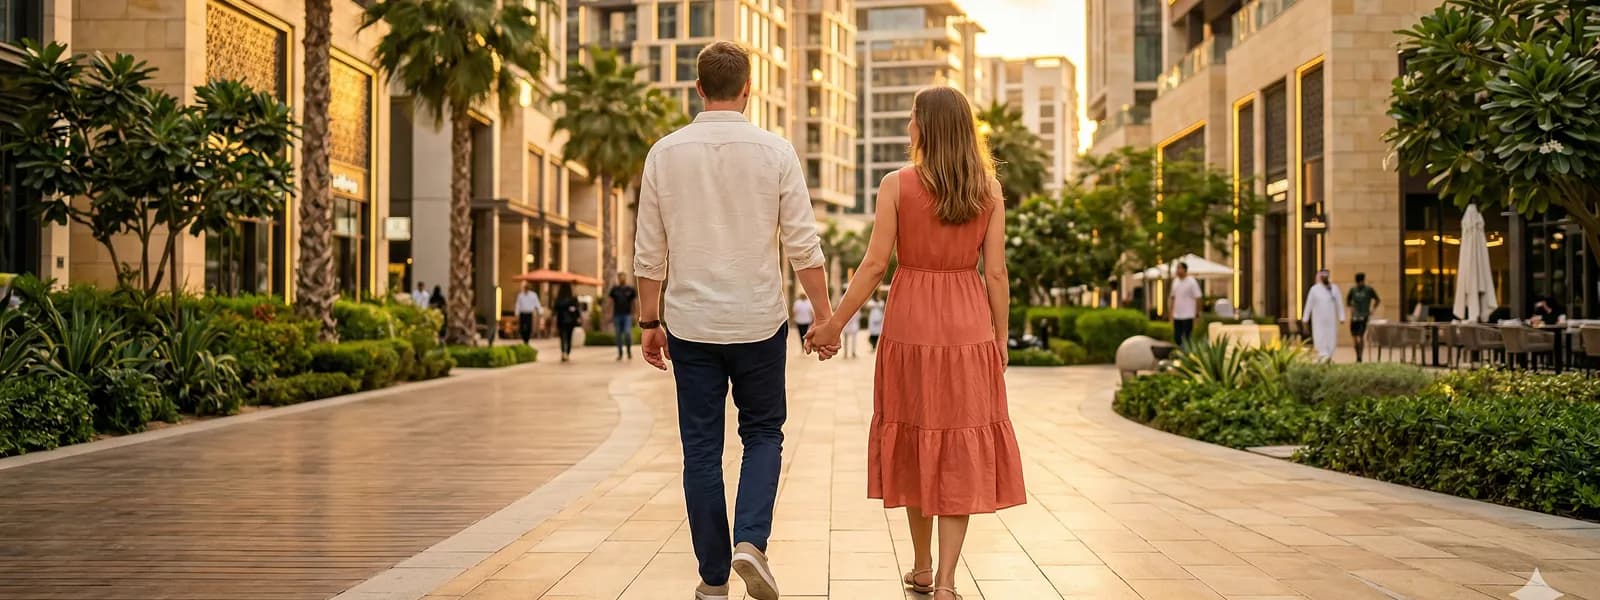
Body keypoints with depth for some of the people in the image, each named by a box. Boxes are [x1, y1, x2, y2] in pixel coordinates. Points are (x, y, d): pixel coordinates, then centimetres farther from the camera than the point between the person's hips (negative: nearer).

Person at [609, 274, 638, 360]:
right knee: (618, 335, 4)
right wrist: (611, 315, 4)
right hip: (617, 315, 2)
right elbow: (612, 302, 10)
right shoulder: (614, 289, 6)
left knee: (627, 332, -17)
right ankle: (620, 354, 13)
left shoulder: (630, 289, 4)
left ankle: (629, 350, 3)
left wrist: (634, 315, 3)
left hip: (627, 315, -2)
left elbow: (633, 302, 9)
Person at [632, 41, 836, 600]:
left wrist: (650, 321, 12)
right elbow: (803, 246, -4)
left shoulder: (665, 152, 0)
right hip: (759, 322, -1)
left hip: (691, 324, 1)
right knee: (763, 433, 16)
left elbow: (649, 252, 3)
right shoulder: (775, 151, -4)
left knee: (701, 449, 9)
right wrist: (825, 317, 4)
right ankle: (750, 541, -4)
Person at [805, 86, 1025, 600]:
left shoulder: (896, 185, -5)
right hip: (969, 327, 1)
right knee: (962, 448, 3)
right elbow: (996, 274, 0)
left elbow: (874, 264, -8)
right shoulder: (989, 190, 1)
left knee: (916, 442, 13)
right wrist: (1001, 342, 8)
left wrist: (834, 324, 0)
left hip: (910, 325, -1)